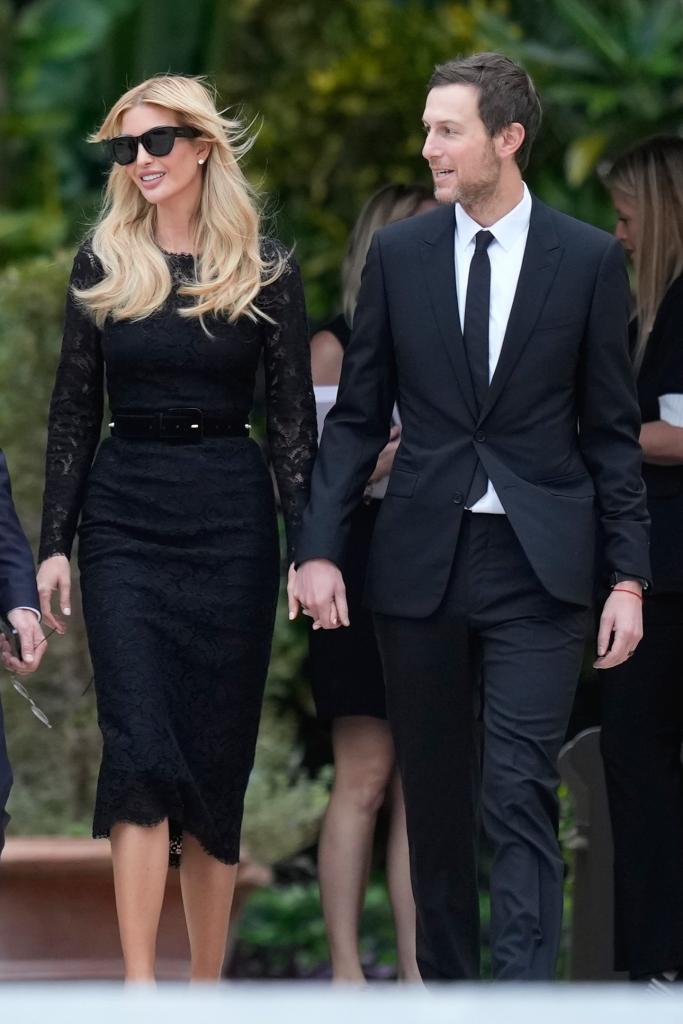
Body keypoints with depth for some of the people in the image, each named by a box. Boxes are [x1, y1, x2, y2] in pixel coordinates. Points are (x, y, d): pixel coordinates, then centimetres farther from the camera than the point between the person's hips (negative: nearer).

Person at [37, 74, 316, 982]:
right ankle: (139, 984, -15)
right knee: (140, 746, -11)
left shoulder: (264, 269, 2)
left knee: (219, 749, 3)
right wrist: (54, 543, 2)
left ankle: (208, 984, 11)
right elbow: (73, 411, 7)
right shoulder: (103, 262, 5)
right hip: (124, 514, 0)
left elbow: (294, 415, 2)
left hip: (231, 515, 0)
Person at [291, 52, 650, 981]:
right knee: (434, 792, 9)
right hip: (421, 558, 3)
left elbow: (613, 432, 2)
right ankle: (445, 977, 20)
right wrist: (320, 548, -2)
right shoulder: (398, 254, 4)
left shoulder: (589, 259, -1)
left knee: (521, 794, -9)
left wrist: (629, 577, -2)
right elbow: (357, 416, 7)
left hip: (537, 563, -2)